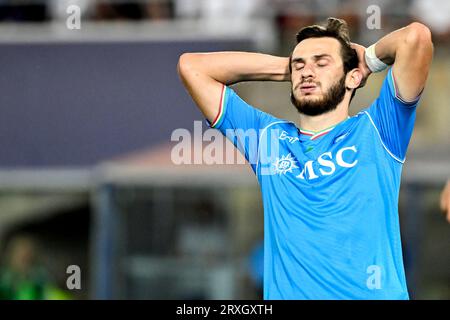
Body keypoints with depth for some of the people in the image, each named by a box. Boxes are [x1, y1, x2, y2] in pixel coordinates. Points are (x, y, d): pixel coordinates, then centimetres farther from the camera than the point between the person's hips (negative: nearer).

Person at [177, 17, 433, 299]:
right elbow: (191, 66, 19)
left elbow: (416, 36, -3)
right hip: (286, 293, 2)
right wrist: (285, 67, 20)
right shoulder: (268, 136, 17)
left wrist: (370, 59, 16)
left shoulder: (374, 130, 8)